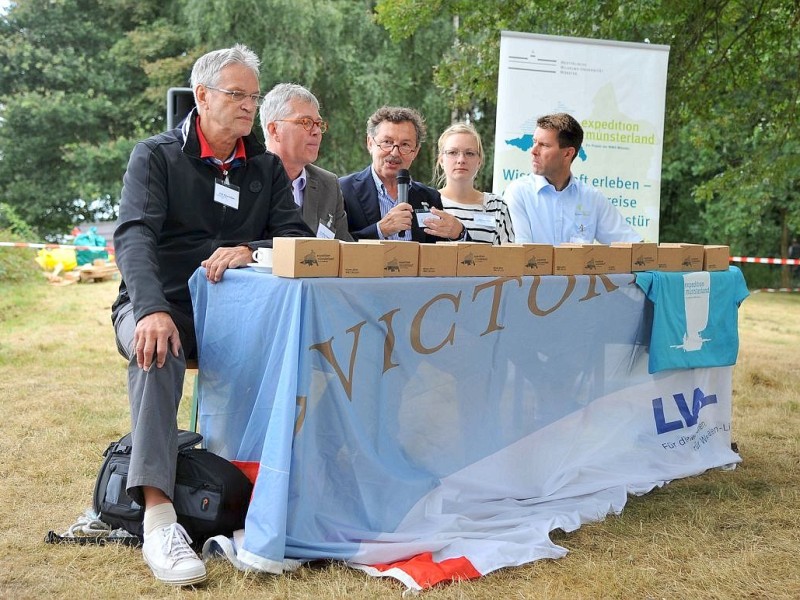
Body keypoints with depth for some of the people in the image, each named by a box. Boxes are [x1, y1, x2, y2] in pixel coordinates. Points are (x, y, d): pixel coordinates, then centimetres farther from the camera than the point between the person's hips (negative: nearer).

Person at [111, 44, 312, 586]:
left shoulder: (266, 167, 13)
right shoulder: (156, 156, 1)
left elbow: (297, 237, 3)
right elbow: (134, 236, -15)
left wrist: (249, 250, -21)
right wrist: (152, 310, -33)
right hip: (160, 305, -3)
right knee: (158, 350, -37)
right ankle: (158, 516, -43)